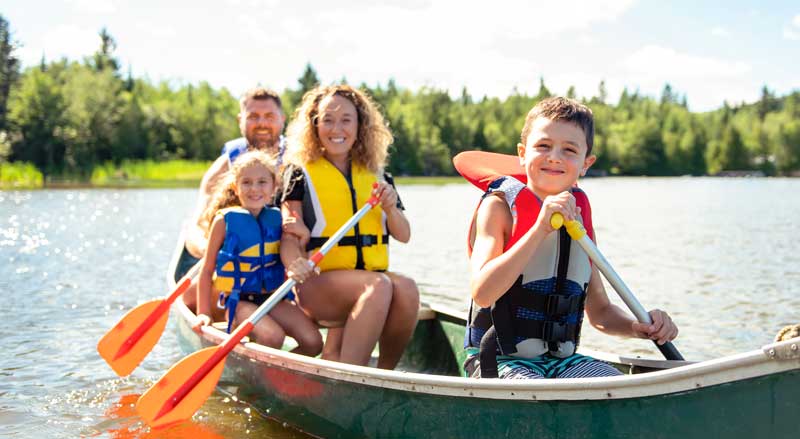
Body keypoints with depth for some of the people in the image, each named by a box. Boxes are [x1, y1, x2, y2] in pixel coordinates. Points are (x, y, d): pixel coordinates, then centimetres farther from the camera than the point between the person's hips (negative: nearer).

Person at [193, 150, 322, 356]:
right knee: (273, 337, -29)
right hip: (238, 301, -4)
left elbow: (289, 259, 12)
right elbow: (207, 270, 1)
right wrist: (204, 313, -4)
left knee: (313, 342, -14)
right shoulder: (225, 220, -4)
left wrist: (297, 268, -13)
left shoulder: (277, 218, 6)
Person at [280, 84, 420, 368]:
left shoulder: (376, 177, 16)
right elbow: (290, 238, -3)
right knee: (379, 285, -34)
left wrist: (390, 209, -7)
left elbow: (403, 236, 14)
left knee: (406, 288, -30)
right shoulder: (301, 174, 5)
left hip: (372, 277, 4)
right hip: (318, 282, -4)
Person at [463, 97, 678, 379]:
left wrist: (639, 327, -6)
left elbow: (599, 311, 16)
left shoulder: (579, 216, 9)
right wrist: (540, 228, -26)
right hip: (501, 360, -5)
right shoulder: (499, 206, -6)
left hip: (562, 358, 5)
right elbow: (482, 293, -23)